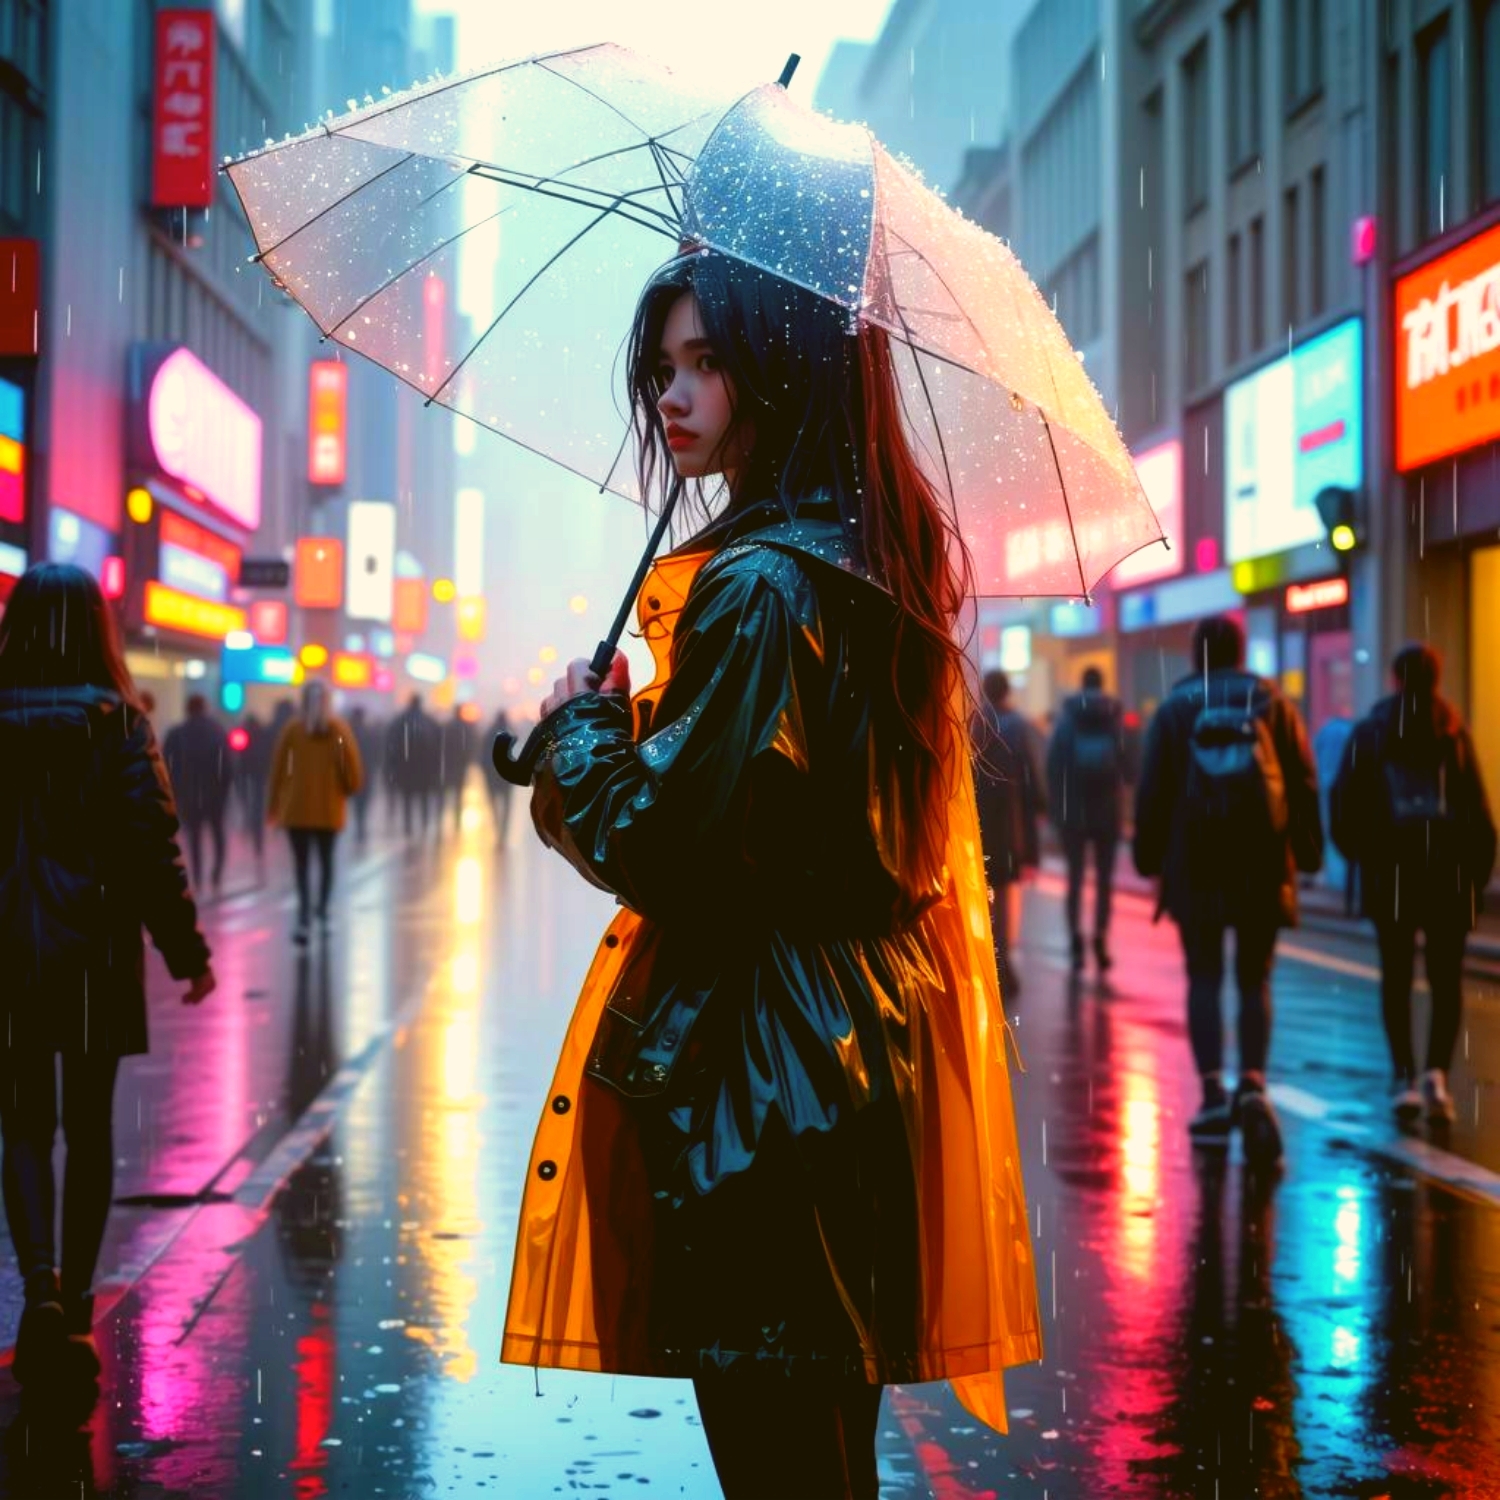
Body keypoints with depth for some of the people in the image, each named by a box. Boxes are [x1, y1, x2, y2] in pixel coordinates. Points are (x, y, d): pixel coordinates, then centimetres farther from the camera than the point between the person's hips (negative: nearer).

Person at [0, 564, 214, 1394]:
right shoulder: (117, 724, -8)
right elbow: (151, 848, -10)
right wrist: (187, 951, -2)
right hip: (95, 957, -1)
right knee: (88, 1129, 12)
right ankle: (73, 1307, 18)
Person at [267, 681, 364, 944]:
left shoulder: (293, 728, -2)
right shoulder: (339, 727, 0)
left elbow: (278, 767, -1)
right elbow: (352, 762, -7)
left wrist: (273, 804, 6)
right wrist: (351, 788, 11)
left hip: (297, 807, -1)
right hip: (329, 807, 2)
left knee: (302, 864, -4)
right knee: (326, 860, 21)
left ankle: (305, 919, -19)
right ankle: (321, 910, 26)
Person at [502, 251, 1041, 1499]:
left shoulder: (757, 585, -17)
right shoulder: (879, 565, 12)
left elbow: (653, 843, -20)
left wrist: (579, 728, -2)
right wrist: (623, 724, 20)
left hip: (755, 1064, -10)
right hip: (864, 1051, 10)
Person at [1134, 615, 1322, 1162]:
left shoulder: (1174, 708, 5)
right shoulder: (1272, 703, 6)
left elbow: (1153, 790, 4)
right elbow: (1303, 784, 5)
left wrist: (1149, 858, 10)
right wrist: (1307, 854, 10)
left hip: (1195, 865, 0)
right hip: (1262, 865, 1)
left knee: (1204, 978, 7)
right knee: (1254, 980, 7)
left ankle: (1214, 1095, 0)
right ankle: (1253, 1085, -12)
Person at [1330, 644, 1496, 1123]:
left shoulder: (1370, 732, 3)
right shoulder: (1454, 733, 2)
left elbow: (1345, 803, -3)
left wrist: (1360, 853, 10)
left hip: (1390, 871, 0)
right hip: (1449, 870, 0)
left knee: (1396, 975, 9)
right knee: (1446, 976, 6)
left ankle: (1405, 1077, -1)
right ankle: (1437, 1072, -9)